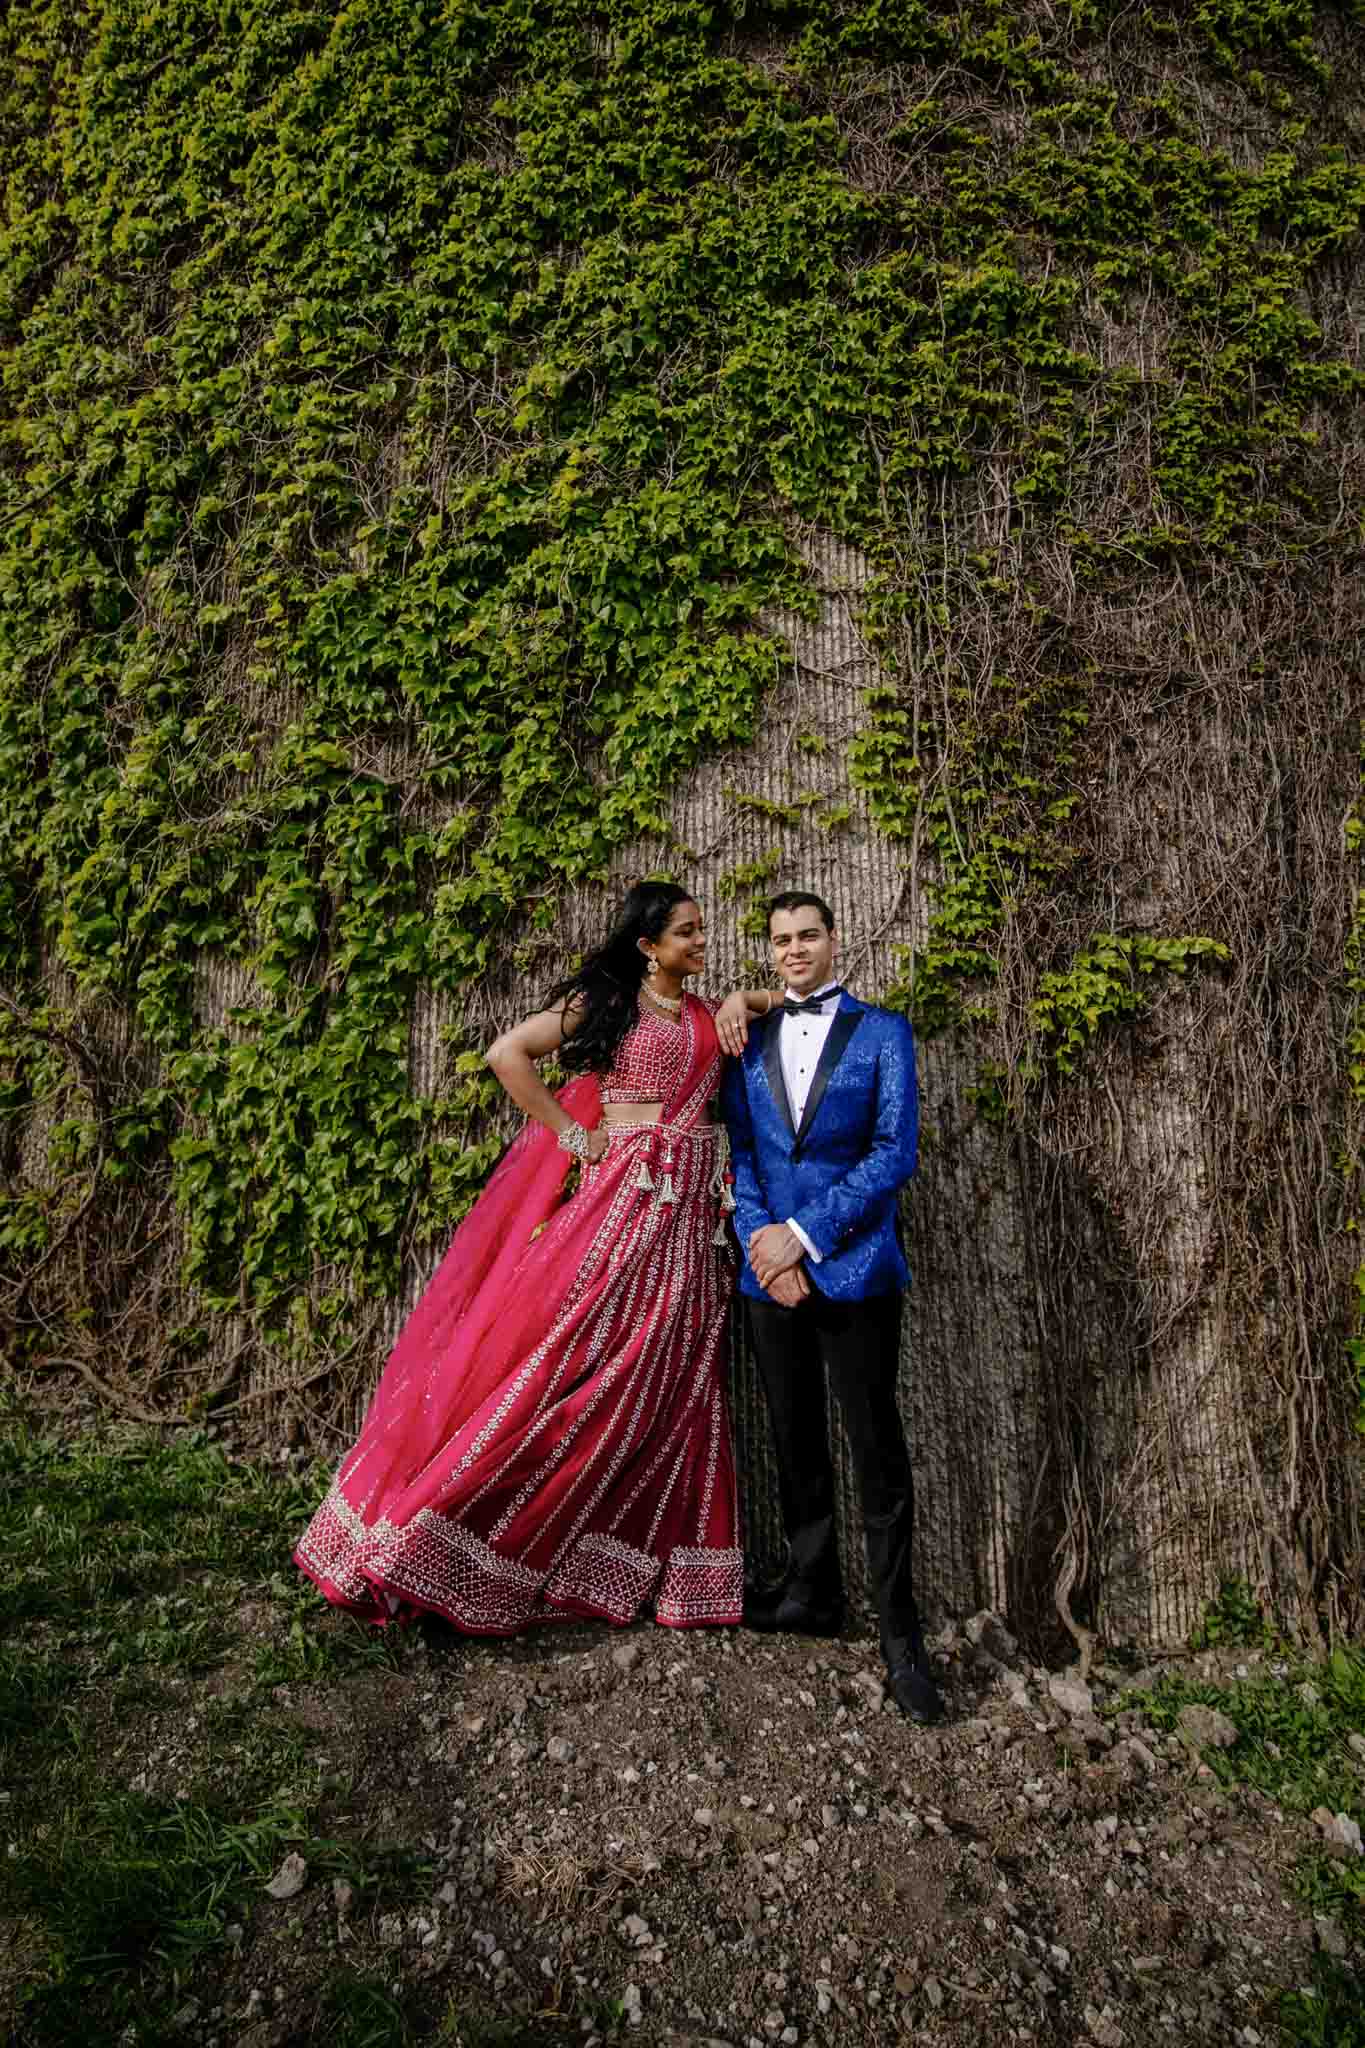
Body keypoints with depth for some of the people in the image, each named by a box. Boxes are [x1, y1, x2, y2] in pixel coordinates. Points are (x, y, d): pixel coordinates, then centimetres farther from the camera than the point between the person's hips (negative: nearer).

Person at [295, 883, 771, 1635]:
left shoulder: (709, 1016, 16)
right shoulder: (604, 1001, 1)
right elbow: (507, 1054, -5)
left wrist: (743, 1000, 4)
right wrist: (572, 1135, -7)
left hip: (691, 1218, 5)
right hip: (621, 1198, -5)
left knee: (665, 1394, 7)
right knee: (555, 1363, -7)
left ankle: (651, 1571, 18)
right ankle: (423, 1540, 5)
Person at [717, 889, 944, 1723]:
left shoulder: (882, 1032, 0)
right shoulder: (749, 1039, 11)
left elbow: (896, 1152, -8)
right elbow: (741, 1153, 8)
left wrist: (804, 1235, -12)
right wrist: (759, 1245, -8)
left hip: (854, 1267, -4)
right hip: (770, 1269, 4)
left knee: (878, 1451, 0)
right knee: (797, 1444, 14)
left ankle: (900, 1634, 11)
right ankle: (814, 1592, 30)